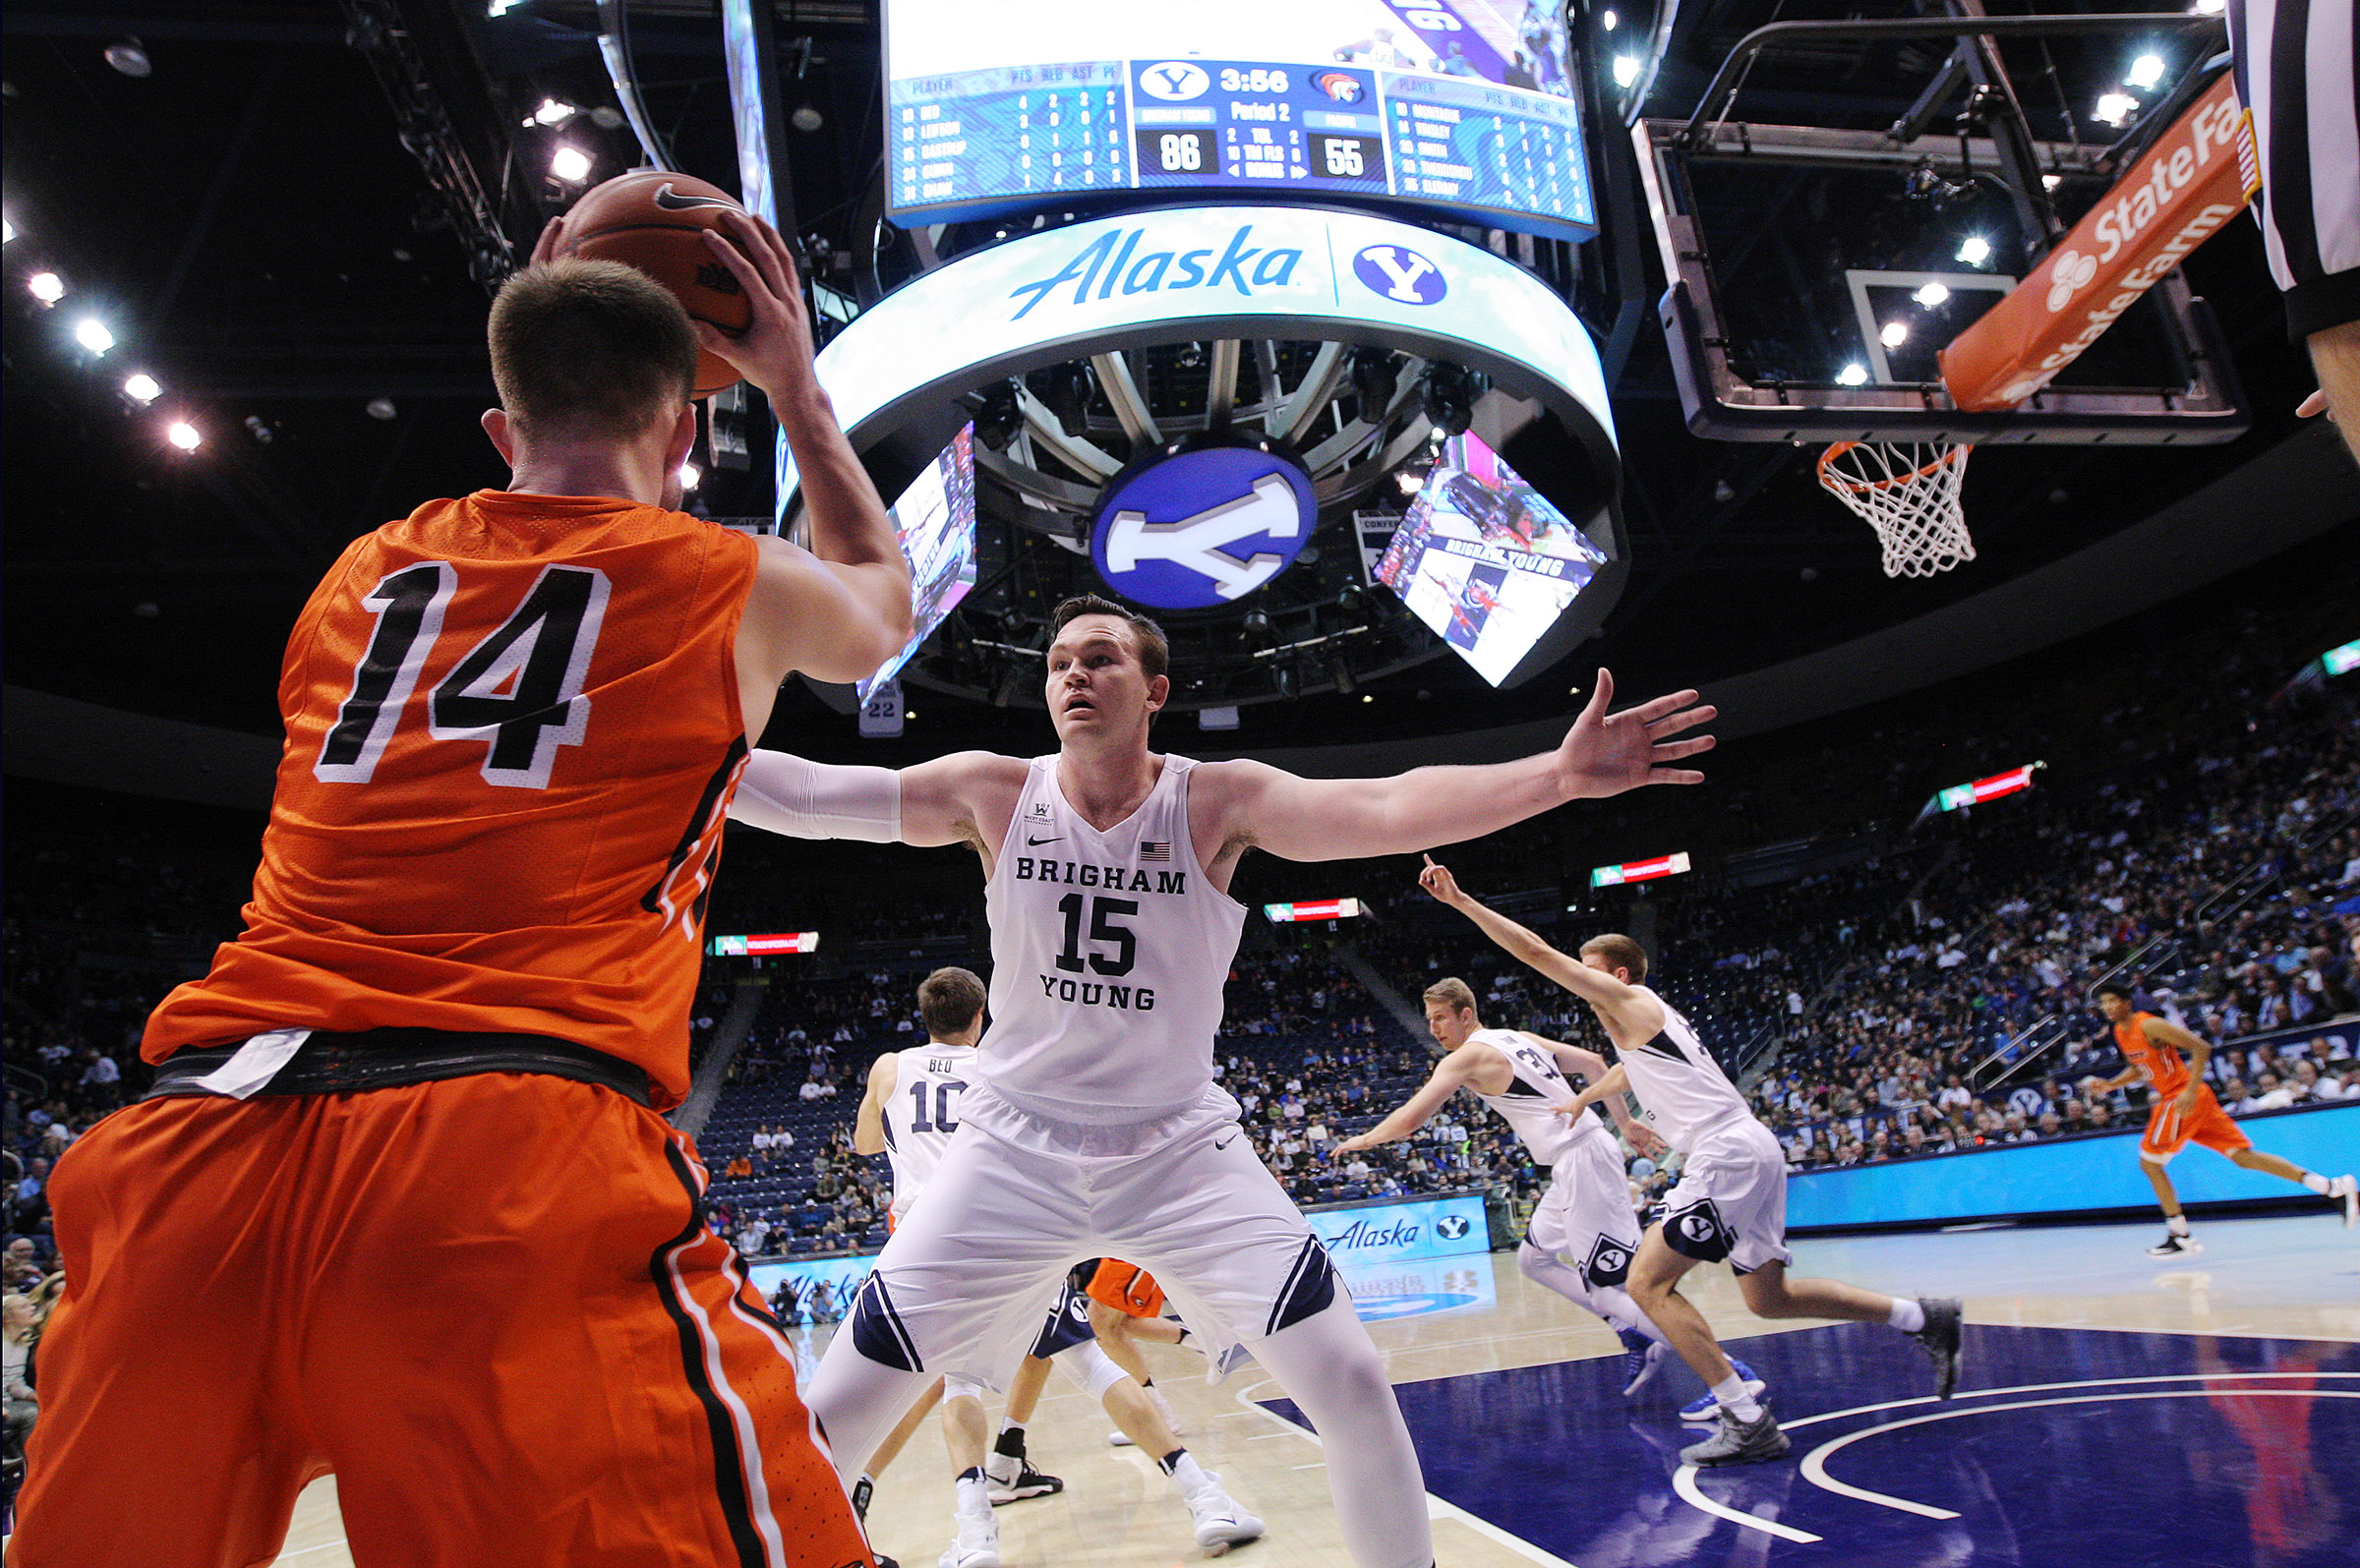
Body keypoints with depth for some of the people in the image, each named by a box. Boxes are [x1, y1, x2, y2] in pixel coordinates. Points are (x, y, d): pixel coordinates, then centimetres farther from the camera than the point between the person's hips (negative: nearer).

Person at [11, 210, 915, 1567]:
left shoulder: (363, 574, 22)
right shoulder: (736, 586, 11)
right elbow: (882, 603, 35)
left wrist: (544, 350, 51)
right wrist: (800, 391, 41)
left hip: (203, 1124, 6)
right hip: (520, 1151, -5)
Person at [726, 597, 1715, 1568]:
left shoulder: (1217, 802, -12)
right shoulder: (994, 794, -8)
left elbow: (1384, 808, -28)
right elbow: (800, 794, -13)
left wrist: (1557, 775, -42)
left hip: (1179, 1149, 0)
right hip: (1014, 1150, 1)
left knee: (1349, 1377, -8)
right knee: (839, 1405, 0)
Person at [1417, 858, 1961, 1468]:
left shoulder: (1626, 998, -3)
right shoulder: (1646, 1019, 23)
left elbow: (1537, 952, -9)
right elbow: (1627, 1071, 46)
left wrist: (1462, 901, -9)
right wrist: (1582, 1099, 59)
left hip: (1727, 1154, -10)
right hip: (1754, 1151, 10)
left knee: (1648, 1283, -9)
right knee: (1768, 1298, 20)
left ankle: (1749, 1423, -10)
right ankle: (1925, 1318, 23)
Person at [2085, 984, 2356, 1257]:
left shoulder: (2149, 1026, -16)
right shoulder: (2120, 1033, 12)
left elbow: (2201, 1047, -18)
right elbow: (2138, 1068, 27)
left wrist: (2190, 1091, -23)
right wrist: (2109, 1085, 11)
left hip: (2181, 1098, -9)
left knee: (2149, 1161, -4)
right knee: (2243, 1156, 6)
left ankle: (2180, 1237, 3)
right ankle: (2336, 1187, 7)